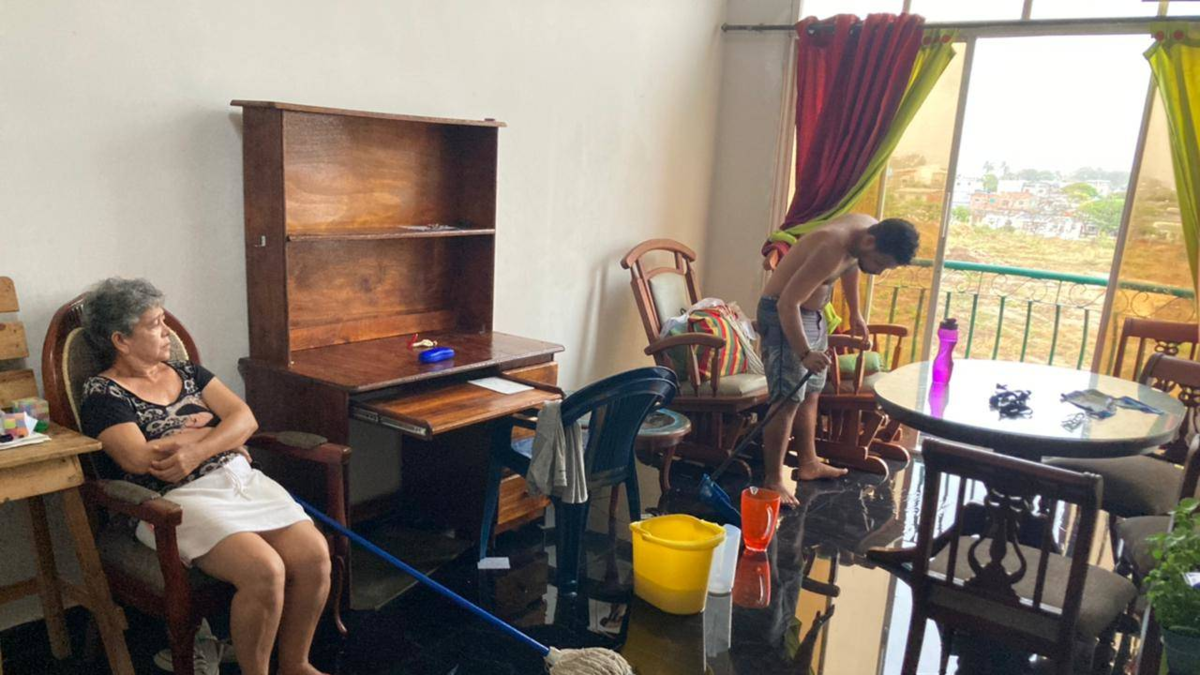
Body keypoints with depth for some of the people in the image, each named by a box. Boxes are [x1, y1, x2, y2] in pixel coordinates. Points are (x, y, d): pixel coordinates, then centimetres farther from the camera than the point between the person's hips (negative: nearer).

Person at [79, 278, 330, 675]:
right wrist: (214, 431, -3)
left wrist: (196, 451, -14)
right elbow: (138, 458, -15)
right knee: (265, 571, -29)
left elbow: (246, 418, 6)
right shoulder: (103, 394, 1)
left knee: (314, 555, -17)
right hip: (180, 499, -5)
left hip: (243, 479, 6)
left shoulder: (186, 371, 18)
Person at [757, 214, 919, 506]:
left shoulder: (869, 228, -4)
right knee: (787, 400, -12)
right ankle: (773, 480, -6)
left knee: (811, 393, 16)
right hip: (784, 314, -9)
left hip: (814, 314, 9)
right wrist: (804, 353, -37)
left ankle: (808, 463, 29)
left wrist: (855, 313, 25)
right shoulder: (832, 248, -31)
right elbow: (787, 303, -33)